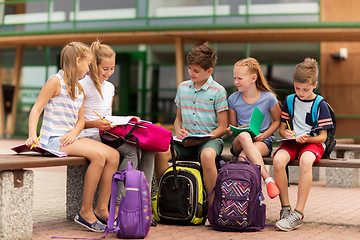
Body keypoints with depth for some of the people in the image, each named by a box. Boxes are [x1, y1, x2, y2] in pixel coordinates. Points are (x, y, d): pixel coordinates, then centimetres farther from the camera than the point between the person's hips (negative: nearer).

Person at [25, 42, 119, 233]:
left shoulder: (78, 89, 20)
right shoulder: (56, 81, -5)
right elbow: (36, 110, -9)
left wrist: (74, 133, -5)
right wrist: (32, 135, -24)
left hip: (69, 138, 8)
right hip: (53, 140, -8)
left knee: (113, 155, -8)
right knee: (98, 155, -27)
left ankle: (102, 208, -3)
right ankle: (85, 212, -19)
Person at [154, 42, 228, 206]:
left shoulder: (218, 91, -3)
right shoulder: (182, 88, 13)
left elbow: (222, 127, -3)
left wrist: (200, 139, -16)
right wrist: (179, 132, -2)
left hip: (210, 139, -4)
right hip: (186, 140, 4)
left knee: (207, 155, -40)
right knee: (159, 152, -26)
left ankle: (213, 205, -27)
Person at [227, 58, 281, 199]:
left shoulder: (268, 98, -3)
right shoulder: (233, 99, 5)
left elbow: (277, 121, 9)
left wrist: (264, 135, -8)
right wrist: (231, 131, -9)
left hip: (263, 142, -2)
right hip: (239, 143, 2)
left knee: (244, 155, -38)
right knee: (244, 136, -38)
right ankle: (268, 179, -42)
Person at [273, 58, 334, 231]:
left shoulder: (320, 104, 0)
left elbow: (323, 136, -1)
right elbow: (281, 128, 14)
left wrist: (307, 138, -21)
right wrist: (286, 133, -10)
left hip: (313, 142, -3)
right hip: (291, 142, 3)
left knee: (306, 161, -39)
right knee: (278, 160, -32)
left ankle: (298, 214, -37)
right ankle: (285, 208, -20)